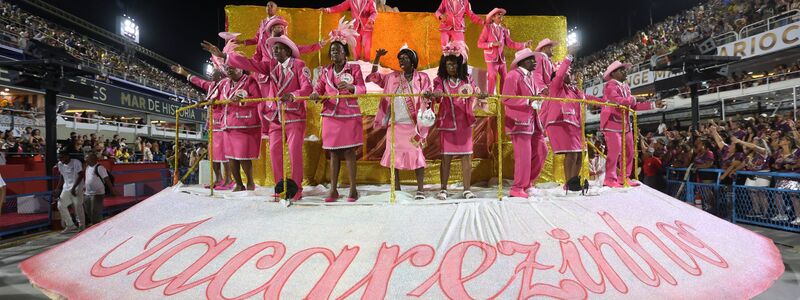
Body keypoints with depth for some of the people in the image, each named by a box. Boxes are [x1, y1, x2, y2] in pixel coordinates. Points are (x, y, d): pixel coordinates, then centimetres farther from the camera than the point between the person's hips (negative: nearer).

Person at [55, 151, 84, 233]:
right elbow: (61, 177, 16)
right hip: (66, 187, 7)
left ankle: (82, 226, 9)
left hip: (76, 187, -7)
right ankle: (70, 226, 15)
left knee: (78, 206, -4)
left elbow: (80, 175, -16)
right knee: (61, 205, 4)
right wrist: (58, 188, 10)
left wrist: (73, 188, -21)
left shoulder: (76, 162, -13)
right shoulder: (60, 164, 6)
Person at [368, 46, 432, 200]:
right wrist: (377, 58, 10)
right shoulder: (393, 77, 13)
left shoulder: (422, 78, 4)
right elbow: (374, 77, 19)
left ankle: (420, 189, 6)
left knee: (416, 155, -4)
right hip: (395, 123, 4)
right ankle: (396, 189, 17)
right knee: (393, 155, 6)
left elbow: (427, 99, 0)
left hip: (413, 124, -3)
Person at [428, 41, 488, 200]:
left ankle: (467, 189, 11)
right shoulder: (441, 80, 4)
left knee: (466, 155, 2)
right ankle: (443, 189, 11)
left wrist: (481, 95, -27)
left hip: (464, 122, 2)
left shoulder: (467, 79, 8)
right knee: (446, 156, 1)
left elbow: (475, 93, -4)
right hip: (447, 123, -1)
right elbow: (437, 93, -13)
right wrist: (435, 95, -37)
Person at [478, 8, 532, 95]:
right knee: (492, 76, -17)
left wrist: (524, 45, -5)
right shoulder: (487, 28, 0)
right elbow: (480, 44, -5)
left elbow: (510, 43, 4)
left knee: (504, 77, 6)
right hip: (491, 57, -5)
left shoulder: (504, 30, 10)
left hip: (501, 57, 5)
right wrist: (492, 44, -17)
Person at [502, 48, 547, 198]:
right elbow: (506, 99, -19)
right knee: (523, 155, -7)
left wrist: (539, 94, 7)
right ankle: (517, 189, 5)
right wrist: (528, 102, -21)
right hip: (519, 122, -9)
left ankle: (526, 182, 23)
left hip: (532, 121, 9)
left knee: (541, 151, 11)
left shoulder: (530, 76, 19)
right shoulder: (514, 76, -10)